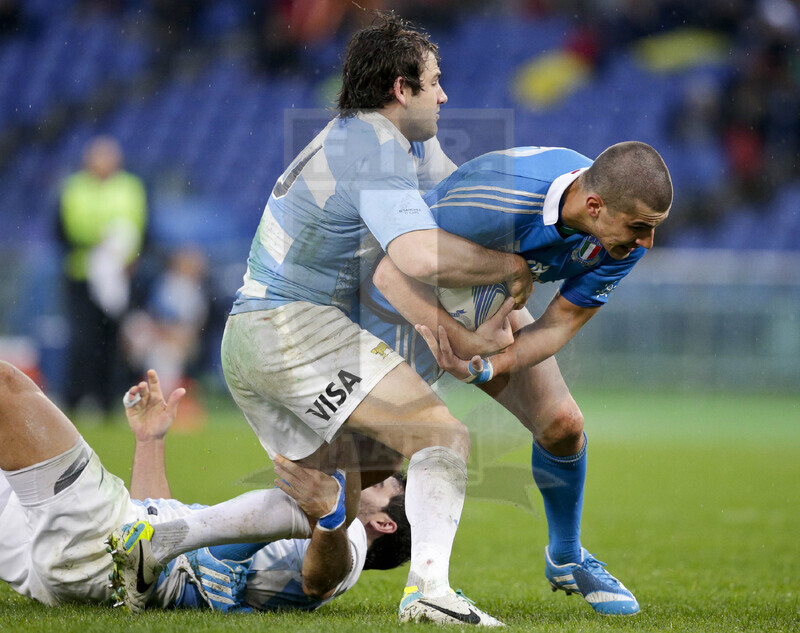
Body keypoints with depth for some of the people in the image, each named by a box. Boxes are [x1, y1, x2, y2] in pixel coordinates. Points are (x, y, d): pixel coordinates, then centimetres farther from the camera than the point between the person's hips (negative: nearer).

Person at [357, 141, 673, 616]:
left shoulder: (626, 237, -22)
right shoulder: (499, 200, -42)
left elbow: (561, 324, -17)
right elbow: (393, 272, -36)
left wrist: (485, 368, -32)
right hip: (408, 303, -6)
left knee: (561, 424, 0)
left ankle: (567, 559, 25)